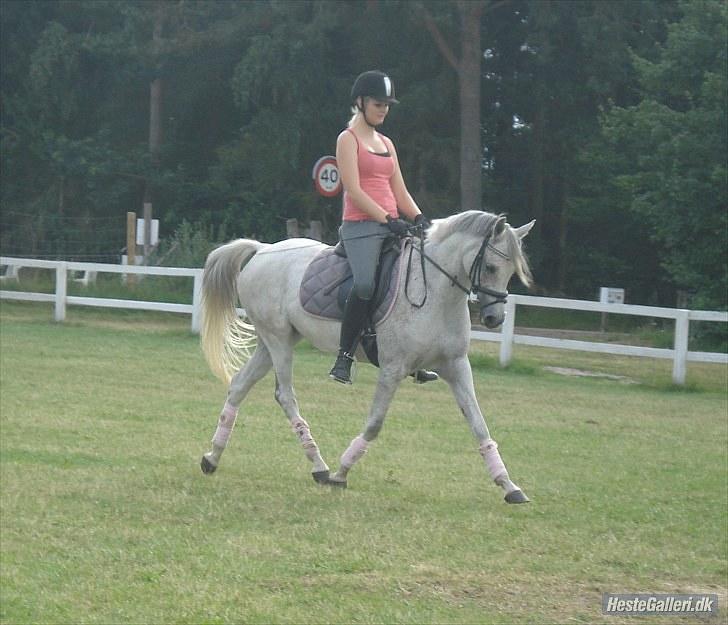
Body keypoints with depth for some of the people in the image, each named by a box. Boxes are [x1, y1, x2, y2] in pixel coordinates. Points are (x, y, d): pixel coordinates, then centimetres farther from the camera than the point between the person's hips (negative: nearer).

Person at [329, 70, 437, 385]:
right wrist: (387, 219, -19)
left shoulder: (386, 143, 22)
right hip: (361, 226, -8)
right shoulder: (349, 139, 0)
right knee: (365, 284, -29)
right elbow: (354, 190, -11)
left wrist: (419, 218, 2)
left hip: (391, 226, 8)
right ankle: (344, 358, -19)